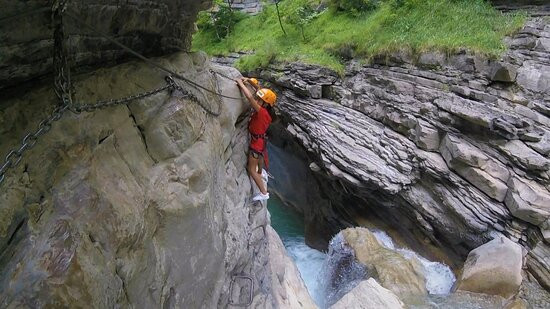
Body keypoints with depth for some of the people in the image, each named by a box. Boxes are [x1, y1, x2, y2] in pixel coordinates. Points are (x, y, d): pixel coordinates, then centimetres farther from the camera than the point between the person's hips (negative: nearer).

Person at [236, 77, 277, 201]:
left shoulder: (262, 112, -34)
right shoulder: (267, 108, -12)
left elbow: (250, 97, -45)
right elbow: (259, 88, 0)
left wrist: (241, 84, -33)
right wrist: (249, 80, -12)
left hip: (257, 142, -9)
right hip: (260, 139, 9)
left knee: (251, 169, 1)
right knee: (258, 157, 37)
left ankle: (264, 193, 6)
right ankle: (260, 173, 66)